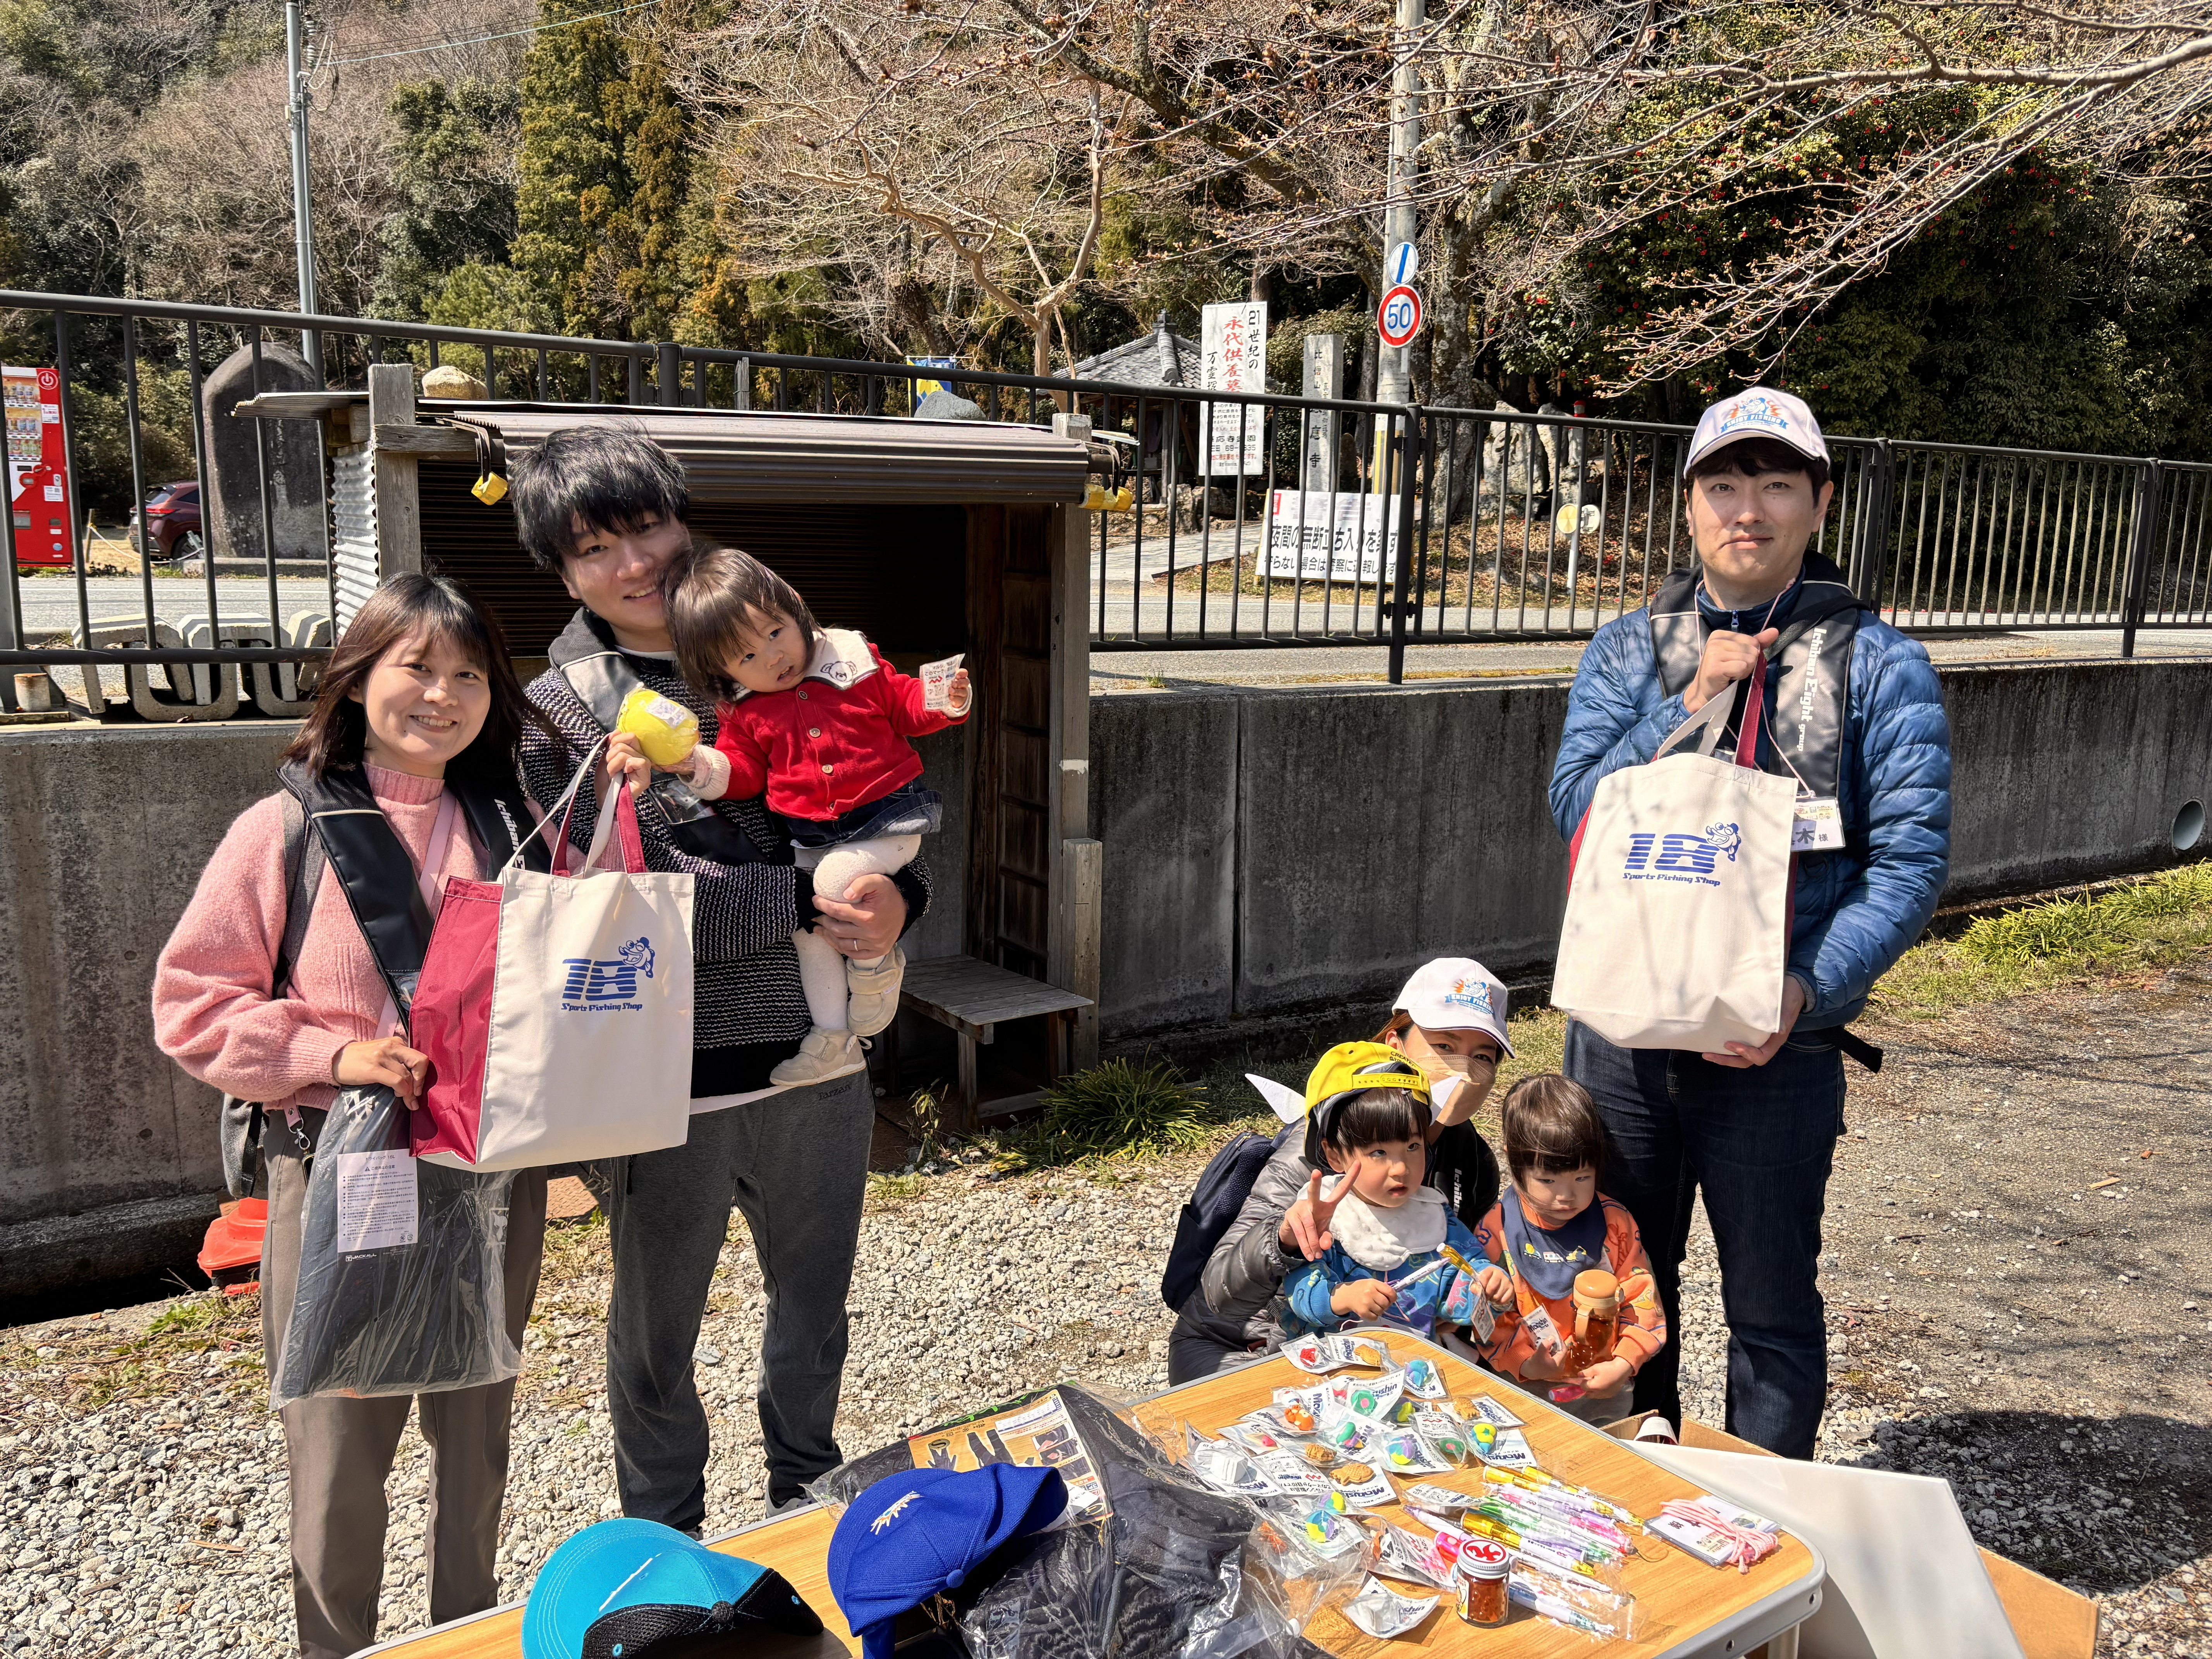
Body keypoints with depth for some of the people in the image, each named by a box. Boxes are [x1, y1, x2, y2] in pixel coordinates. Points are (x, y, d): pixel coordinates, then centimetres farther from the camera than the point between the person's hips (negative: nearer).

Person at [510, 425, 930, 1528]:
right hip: (670, 1084, -3)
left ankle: (810, 1512, 48)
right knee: (656, 1342, 17)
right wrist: (812, 898, -23)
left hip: (817, 1062, 4)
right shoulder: (560, 711, -7)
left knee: (814, 1310, 23)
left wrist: (899, 896, -15)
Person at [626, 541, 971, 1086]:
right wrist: (694, 761, -14)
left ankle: (876, 959, 1)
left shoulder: (853, 661, -3)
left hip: (886, 819, -4)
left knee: (836, 877, -28)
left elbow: (903, 704, 4)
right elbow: (740, 770, 5)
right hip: (810, 836, 5)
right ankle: (833, 1038, 15)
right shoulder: (744, 713, 3)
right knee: (806, 919, 3)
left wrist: (944, 702, -17)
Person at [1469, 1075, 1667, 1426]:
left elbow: (1642, 1302, 2)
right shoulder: (1497, 1228, -6)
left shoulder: (1615, 1224, -1)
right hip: (1524, 1389, -1)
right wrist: (1522, 1361, -18)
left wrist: (1623, 1364, -12)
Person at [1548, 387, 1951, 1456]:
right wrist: (1696, 700, -15)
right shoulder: (1627, 652, 6)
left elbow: (1909, 861, -8)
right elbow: (1577, 805, -5)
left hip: (1777, 1048, -3)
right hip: (1621, 1030, 3)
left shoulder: (1877, 666, -2)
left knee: (1772, 1314, 10)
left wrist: (1805, 991, -21)